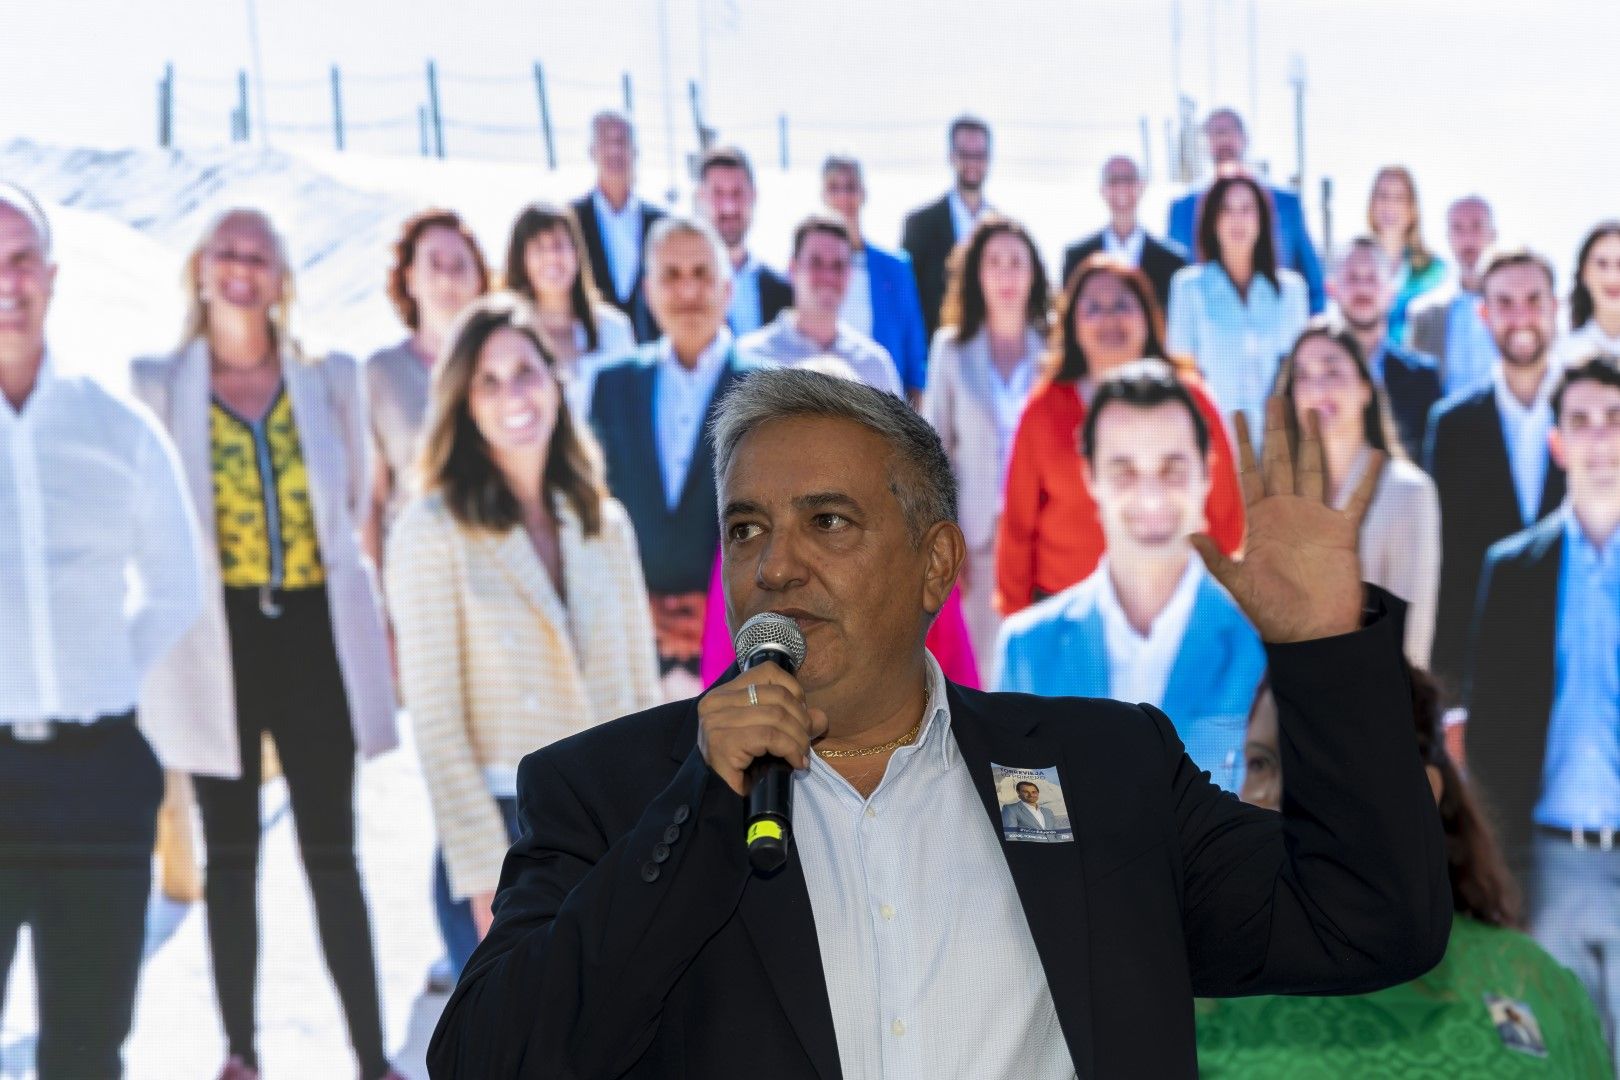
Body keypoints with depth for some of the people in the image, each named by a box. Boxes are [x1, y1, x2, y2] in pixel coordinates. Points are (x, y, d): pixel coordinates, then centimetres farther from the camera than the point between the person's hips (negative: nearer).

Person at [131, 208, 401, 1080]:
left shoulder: (332, 378, 7)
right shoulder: (157, 384, 2)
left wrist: (374, 621, 7)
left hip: (317, 631, 1)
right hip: (215, 640, 0)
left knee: (333, 852, 1)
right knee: (231, 853, 8)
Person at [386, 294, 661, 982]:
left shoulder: (605, 524, 9)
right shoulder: (434, 530, -6)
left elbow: (643, 694, 11)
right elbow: (436, 719, -10)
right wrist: (483, 873, -14)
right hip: (502, 831, -4)